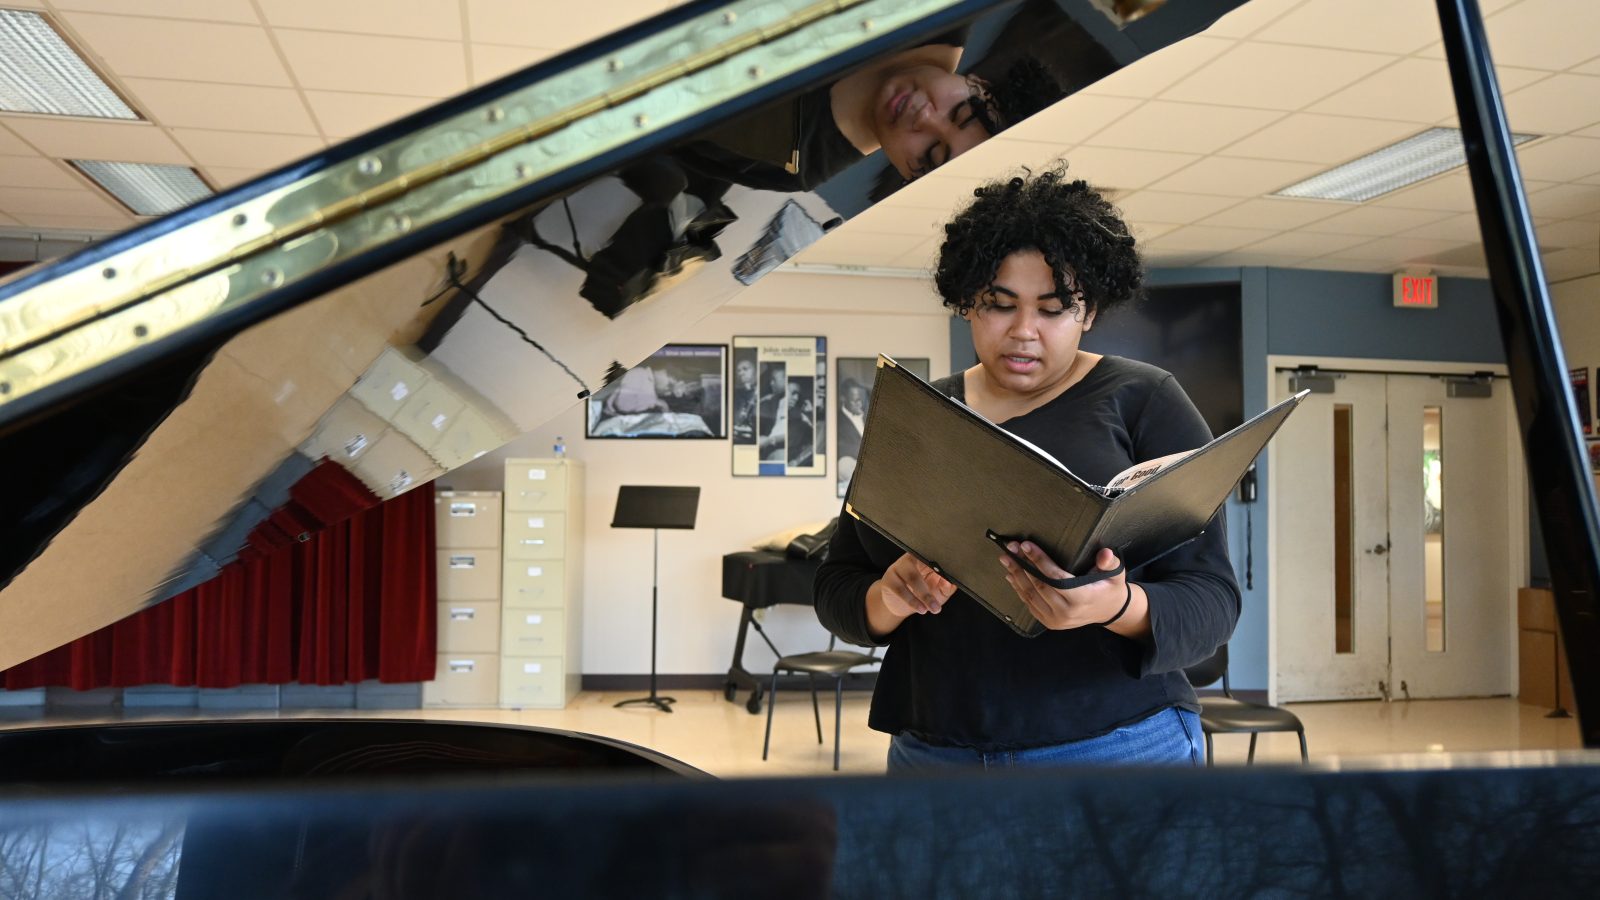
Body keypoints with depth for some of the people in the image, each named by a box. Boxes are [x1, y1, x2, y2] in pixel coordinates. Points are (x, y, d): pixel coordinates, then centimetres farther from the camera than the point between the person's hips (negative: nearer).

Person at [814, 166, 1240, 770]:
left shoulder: (1143, 402, -2)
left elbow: (1211, 600, -7)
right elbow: (835, 588, 6)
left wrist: (1119, 608, -28)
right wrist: (887, 600, -16)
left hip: (1116, 746, -2)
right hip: (929, 749, 3)